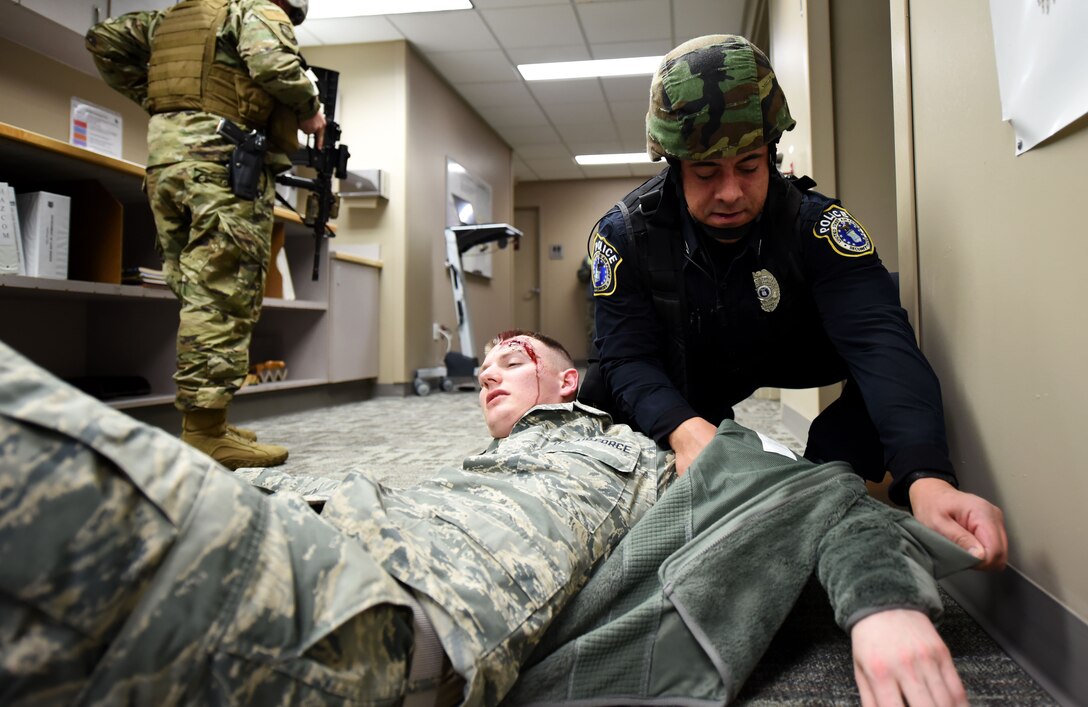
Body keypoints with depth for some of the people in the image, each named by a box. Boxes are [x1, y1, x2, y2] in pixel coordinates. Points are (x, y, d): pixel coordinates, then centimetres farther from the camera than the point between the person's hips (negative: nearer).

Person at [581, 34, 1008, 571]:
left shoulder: (816, 224, -27)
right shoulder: (625, 234, -24)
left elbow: (879, 343, -40)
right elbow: (629, 360, -27)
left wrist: (926, 479, -57)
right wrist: (685, 430, -51)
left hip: (790, 361, 0)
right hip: (686, 381, 1)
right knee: (600, 388, -26)